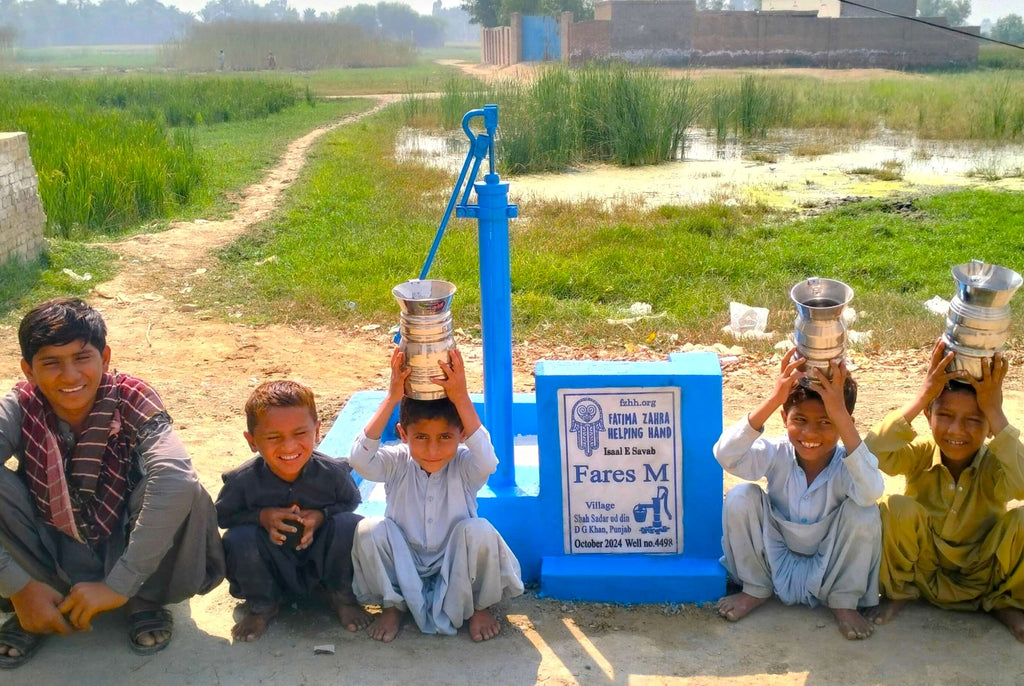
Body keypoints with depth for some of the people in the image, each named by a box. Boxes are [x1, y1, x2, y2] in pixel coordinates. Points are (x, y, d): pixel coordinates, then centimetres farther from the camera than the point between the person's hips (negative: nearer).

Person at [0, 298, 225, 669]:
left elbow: (173, 476, -39)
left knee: (186, 491, -31)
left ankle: (146, 602, -3)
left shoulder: (131, 399, -20)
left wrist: (119, 585, -41)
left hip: (125, 550, -1)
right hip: (51, 556, 1)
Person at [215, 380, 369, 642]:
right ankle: (261, 605, 1)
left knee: (350, 525, -27)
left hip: (320, 561, 0)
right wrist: (260, 517, -25)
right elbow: (222, 516, -5)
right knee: (238, 538, -29)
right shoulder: (242, 480, -21)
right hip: (271, 569, 0)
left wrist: (322, 515, -22)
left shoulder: (333, 472, -20)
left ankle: (342, 596, 2)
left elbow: (351, 503, -1)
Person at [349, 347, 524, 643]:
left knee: (479, 531, -32)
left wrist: (461, 399, -46)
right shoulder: (397, 463, -13)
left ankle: (479, 606, -1)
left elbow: (487, 462, -42)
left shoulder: (464, 466, -17)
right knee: (369, 529, -26)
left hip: (456, 569, -1)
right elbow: (360, 459, -34)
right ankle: (392, 605, 1)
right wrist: (392, 398, -38)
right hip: (404, 568, 1)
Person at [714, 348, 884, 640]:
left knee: (863, 512, -29)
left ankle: (844, 601, -3)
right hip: (776, 558, 2)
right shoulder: (777, 453, -18)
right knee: (740, 497, -23)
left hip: (831, 562, -1)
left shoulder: (848, 462, -22)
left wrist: (840, 413, -51)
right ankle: (756, 589, 2)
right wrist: (772, 400, -47)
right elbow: (726, 456, -38)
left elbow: (871, 491, -47)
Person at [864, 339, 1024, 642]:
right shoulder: (921, 455, -14)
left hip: (983, 574, 0)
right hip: (922, 570, 0)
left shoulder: (994, 462, -16)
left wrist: (995, 412, -38)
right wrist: (921, 398, -36)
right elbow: (873, 453, -36)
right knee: (898, 509, -28)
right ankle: (899, 593, 0)